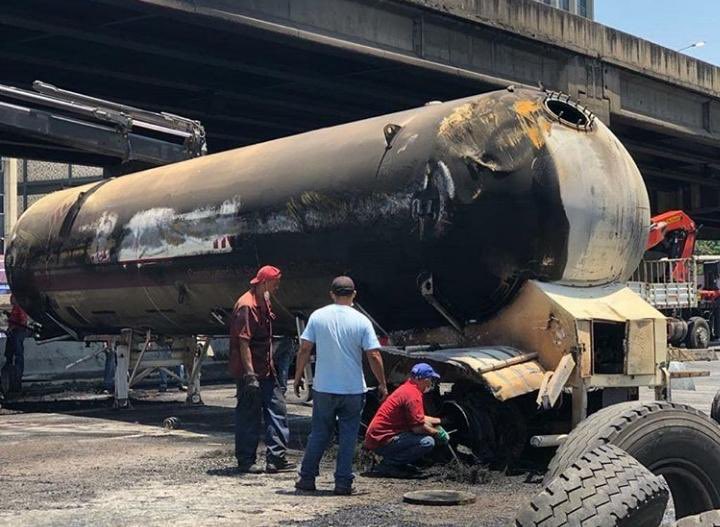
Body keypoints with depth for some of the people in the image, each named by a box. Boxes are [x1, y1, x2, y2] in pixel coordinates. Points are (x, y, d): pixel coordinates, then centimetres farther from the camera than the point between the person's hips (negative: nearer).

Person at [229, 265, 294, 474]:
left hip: (265, 370, 10)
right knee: (249, 415, 0)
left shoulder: (264, 302, 13)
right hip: (250, 371, -10)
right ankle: (246, 461, 10)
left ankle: (276, 458, 11)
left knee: (277, 409, 7)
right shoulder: (246, 306, -18)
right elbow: (243, 342, -22)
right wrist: (250, 374, -25)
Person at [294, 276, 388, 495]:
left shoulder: (318, 316, -2)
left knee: (319, 433, 13)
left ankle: (307, 478, 17)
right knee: (348, 436, 8)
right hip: (353, 388, -1)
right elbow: (374, 356, -7)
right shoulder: (362, 321, -6)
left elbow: (304, 349, -3)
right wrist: (382, 385, 3)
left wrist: (298, 377, 8)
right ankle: (343, 482, 8)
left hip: (323, 388, 1)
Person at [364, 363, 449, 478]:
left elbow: (418, 418, 29)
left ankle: (399, 464, 11)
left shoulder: (407, 388, 16)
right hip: (382, 441, -10)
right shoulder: (413, 394, -16)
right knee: (427, 442, -21)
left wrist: (438, 421, 29)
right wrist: (437, 433, -3)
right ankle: (388, 464, -12)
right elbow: (418, 427, -18)